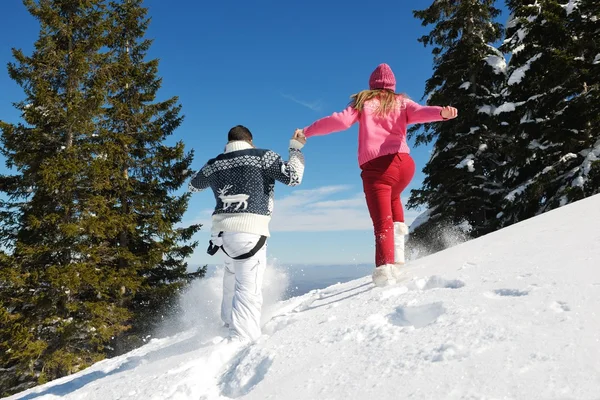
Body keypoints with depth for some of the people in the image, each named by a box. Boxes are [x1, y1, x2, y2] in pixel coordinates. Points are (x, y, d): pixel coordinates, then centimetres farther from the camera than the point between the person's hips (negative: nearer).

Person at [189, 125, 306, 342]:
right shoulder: (262, 156, -2)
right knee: (249, 290, -6)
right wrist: (296, 148, 8)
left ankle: (229, 320, 43)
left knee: (233, 272, 31)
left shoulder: (213, 165, 12)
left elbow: (193, 185, 29)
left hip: (221, 230, 6)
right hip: (250, 231, -6)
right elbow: (293, 177, -6)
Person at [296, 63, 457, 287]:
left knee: (383, 222, -3)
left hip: (376, 167, -2)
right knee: (393, 199, 32)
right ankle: (397, 253, 17)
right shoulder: (401, 102, 19)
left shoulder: (364, 102, 16)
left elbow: (342, 120, 2)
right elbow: (419, 112, -2)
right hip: (404, 163, 3)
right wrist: (442, 113, -20)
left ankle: (385, 267, -26)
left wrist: (306, 132, 7)